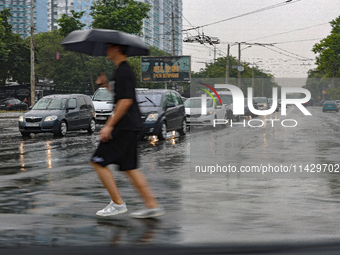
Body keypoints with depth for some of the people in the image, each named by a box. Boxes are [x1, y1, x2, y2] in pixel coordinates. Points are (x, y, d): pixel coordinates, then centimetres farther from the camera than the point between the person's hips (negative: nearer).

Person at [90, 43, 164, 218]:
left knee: (98, 162, -5)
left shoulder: (123, 72, -14)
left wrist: (109, 125, -20)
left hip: (124, 126, -10)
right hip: (131, 126, 10)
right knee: (129, 167, 12)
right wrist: (106, 84, 16)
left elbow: (126, 101, -22)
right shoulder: (123, 70, 18)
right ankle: (152, 205, 10)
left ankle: (118, 203, -2)